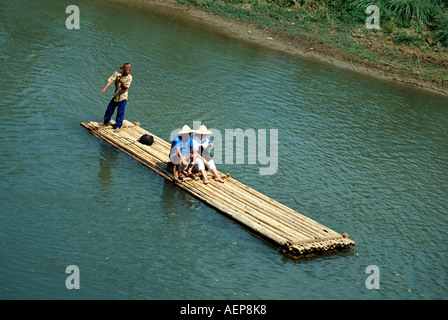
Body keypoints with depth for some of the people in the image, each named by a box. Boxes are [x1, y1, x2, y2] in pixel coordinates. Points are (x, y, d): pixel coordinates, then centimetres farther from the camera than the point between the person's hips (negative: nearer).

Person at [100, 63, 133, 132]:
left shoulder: (129, 77, -9)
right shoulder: (117, 74, -6)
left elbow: (126, 87, -14)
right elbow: (110, 81, -8)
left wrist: (122, 81, -31)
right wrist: (104, 89, -17)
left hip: (123, 96, -3)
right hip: (116, 95, 3)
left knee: (120, 112, -3)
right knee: (110, 108, 11)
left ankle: (118, 126, 8)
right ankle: (105, 122, 29)